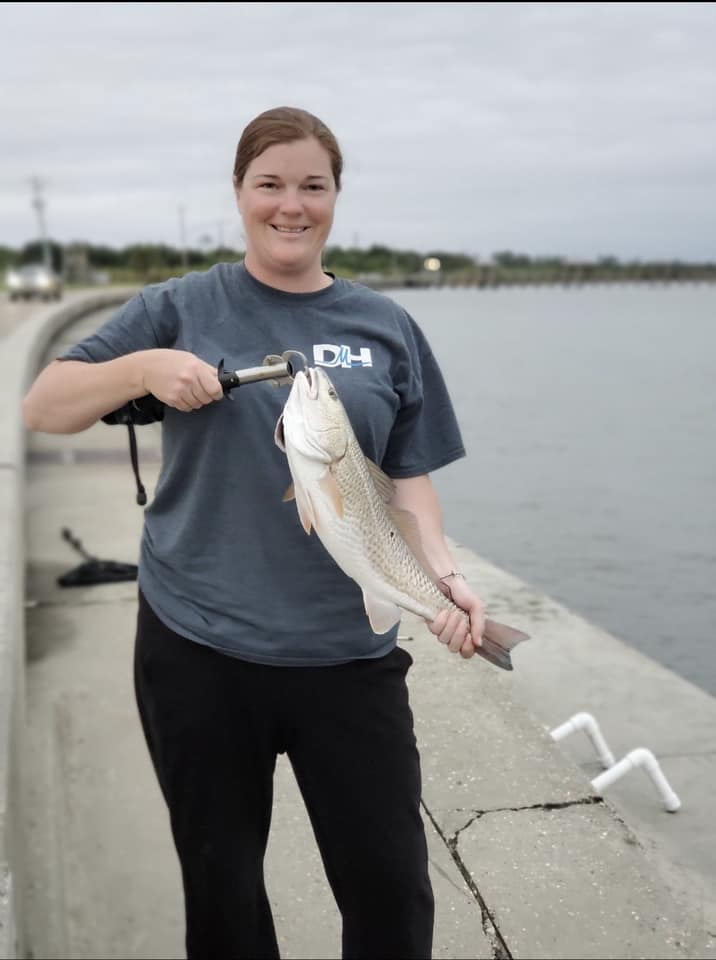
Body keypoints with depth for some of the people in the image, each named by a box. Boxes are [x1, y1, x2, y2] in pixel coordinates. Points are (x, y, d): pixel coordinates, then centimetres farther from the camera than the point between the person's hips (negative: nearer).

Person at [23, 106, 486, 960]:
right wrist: (144, 367, -16)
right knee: (221, 889, 15)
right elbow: (42, 409, 1)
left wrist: (443, 570, -11)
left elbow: (407, 475, 6)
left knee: (392, 889, 6)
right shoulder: (183, 309, 1)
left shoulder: (387, 328, 5)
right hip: (199, 649, 0)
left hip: (348, 655, 1)